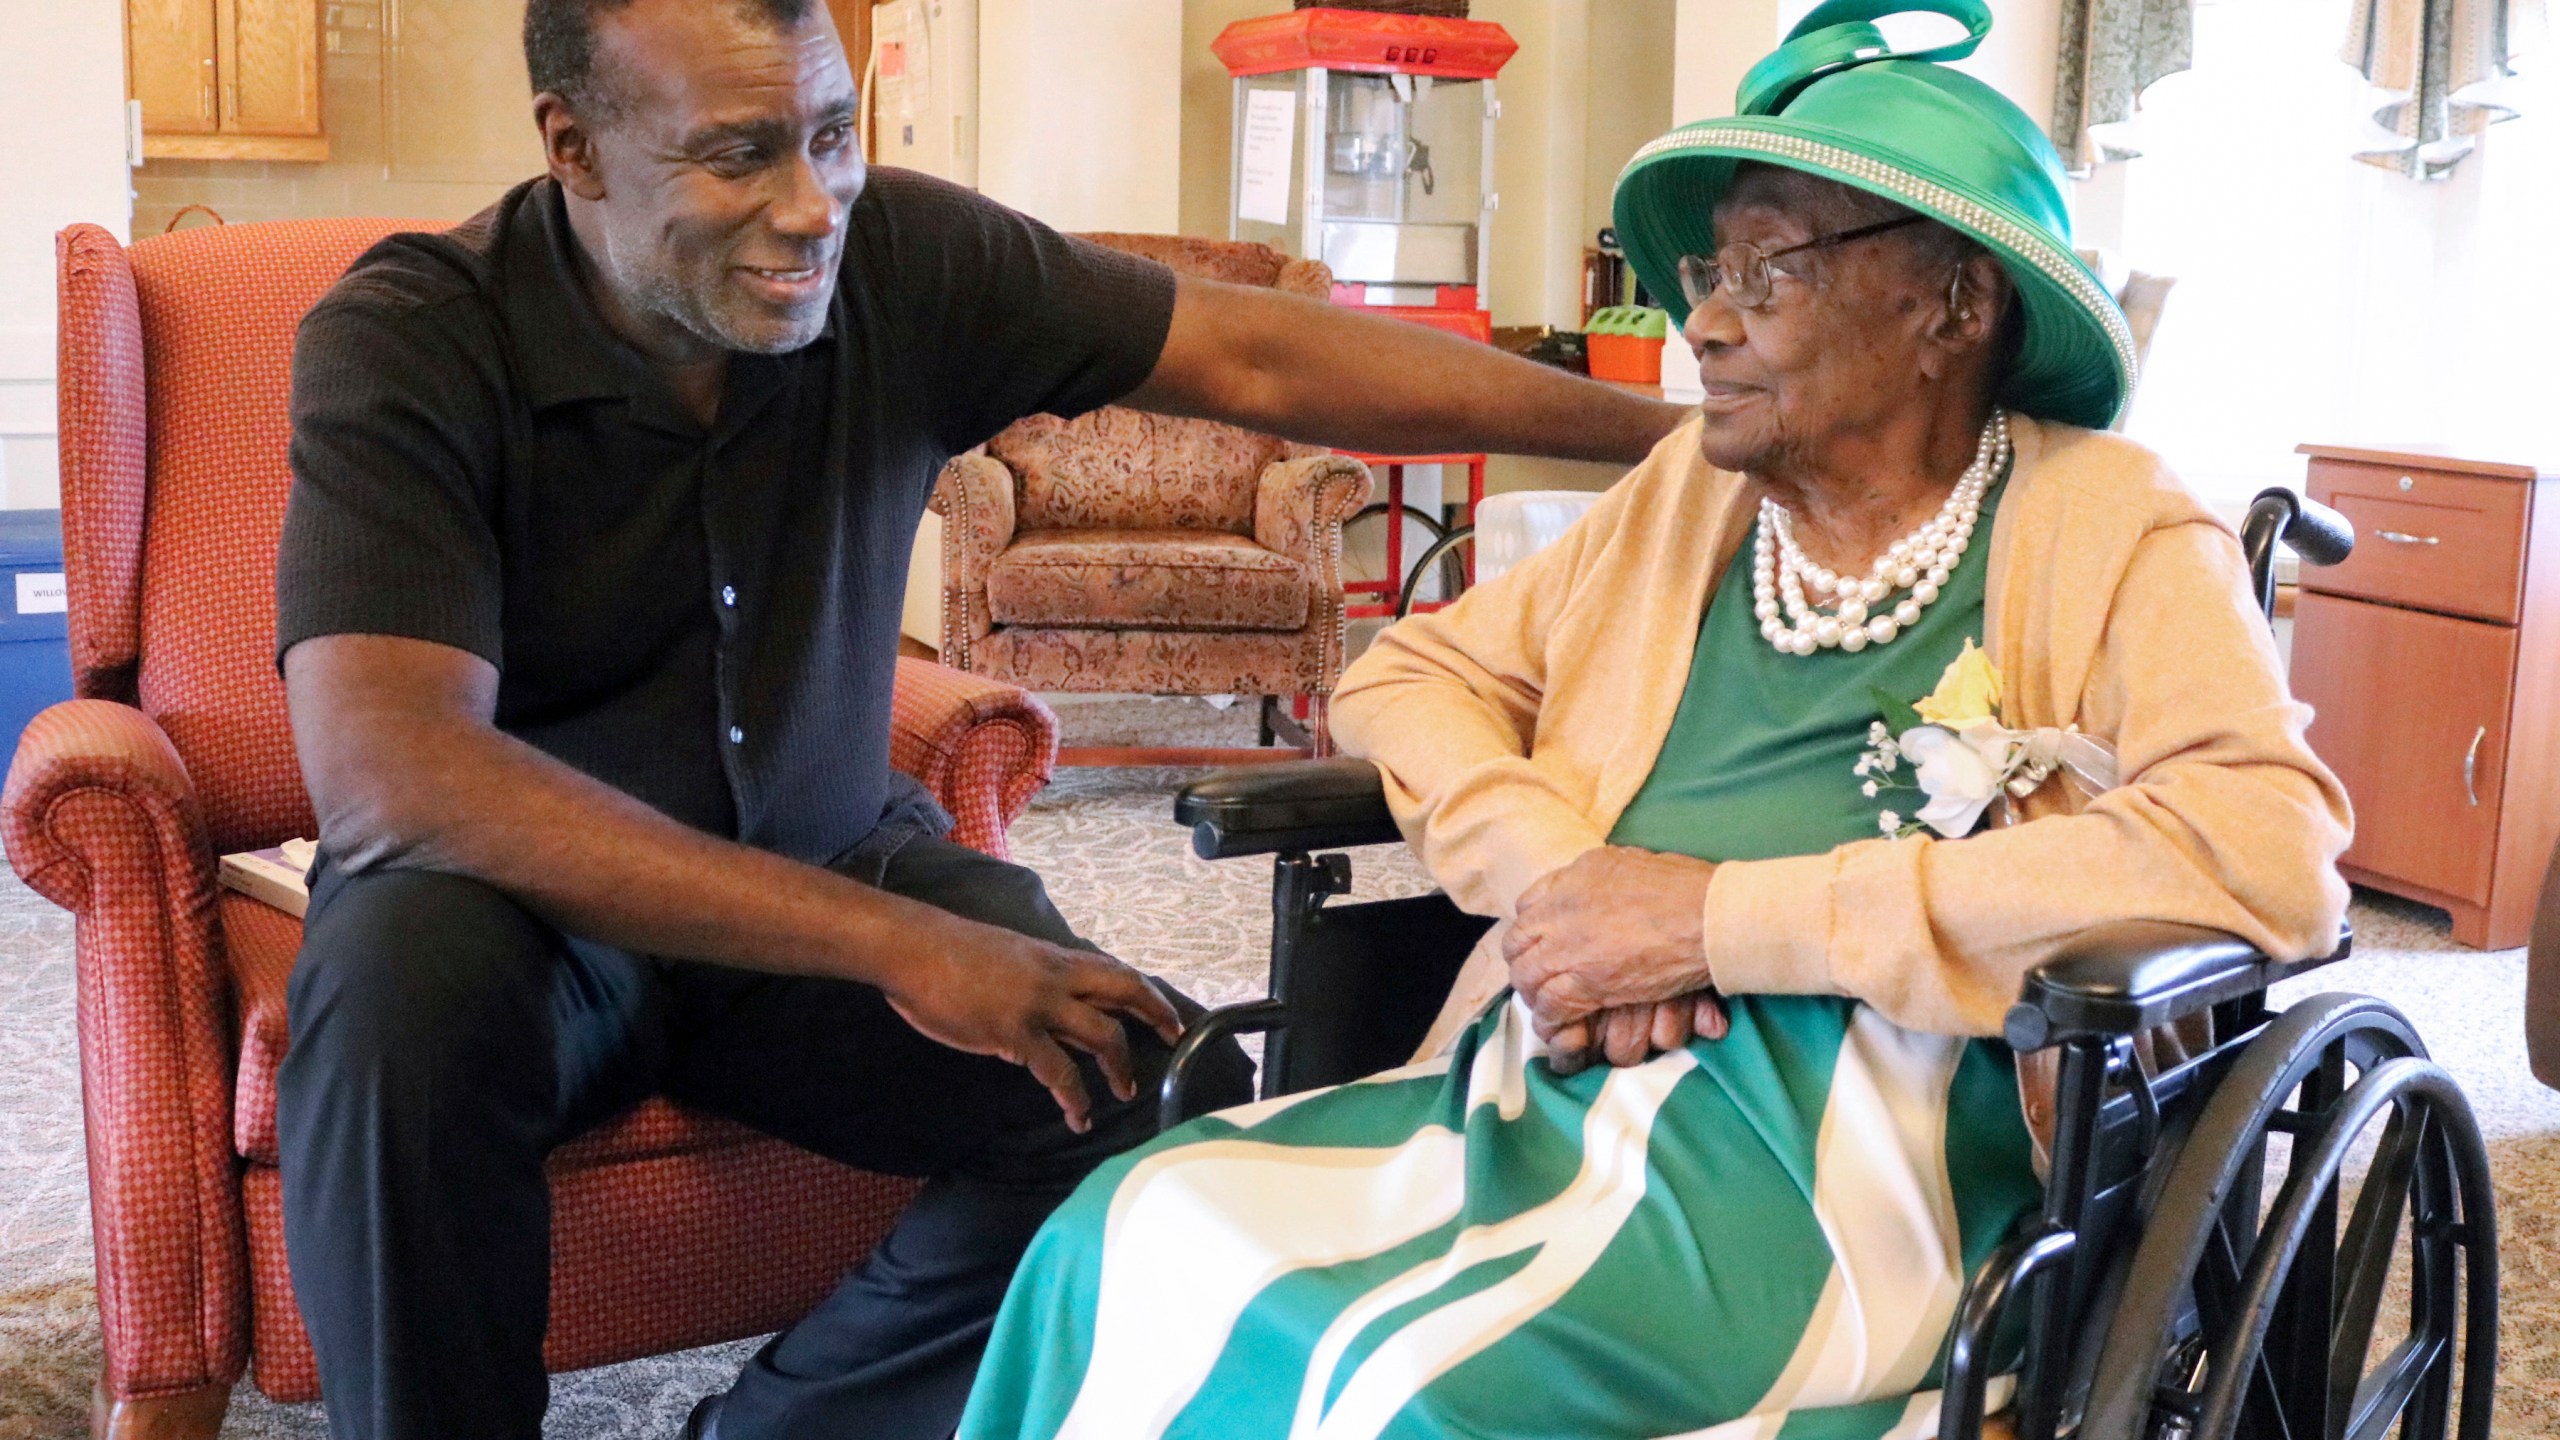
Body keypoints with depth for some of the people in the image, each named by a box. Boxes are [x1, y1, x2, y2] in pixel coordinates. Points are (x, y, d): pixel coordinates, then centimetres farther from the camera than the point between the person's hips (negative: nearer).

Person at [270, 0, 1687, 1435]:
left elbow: (1256, 357, -7)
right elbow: (387, 775, -34)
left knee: (1173, 1097, -19)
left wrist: (1660, 428, -9)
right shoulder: (408, 344, -22)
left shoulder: (902, 258, -11)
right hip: (542, 901, -3)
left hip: (828, 869, 3)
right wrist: (894, 943, -38)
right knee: (408, 969, -37)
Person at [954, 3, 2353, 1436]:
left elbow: (2275, 848, -17)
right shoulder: (1691, 487, 17)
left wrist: (1723, 918, -16)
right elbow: (1410, 673, 19)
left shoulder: (2111, 531, 0)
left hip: (1840, 1139, -5)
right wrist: (1553, 872, -6)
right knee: (1122, 1243, -17)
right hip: (1553, 1083, 5)